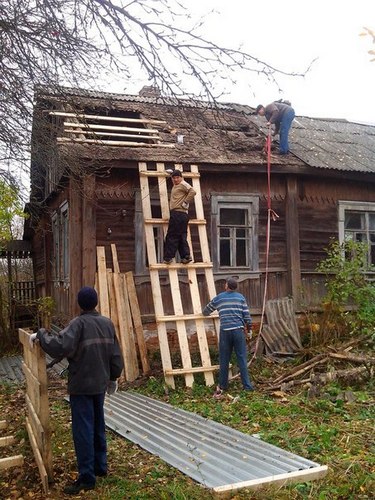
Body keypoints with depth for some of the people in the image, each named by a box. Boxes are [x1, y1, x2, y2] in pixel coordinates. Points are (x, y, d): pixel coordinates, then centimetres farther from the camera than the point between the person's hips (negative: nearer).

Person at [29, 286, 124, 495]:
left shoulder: (79, 323, -16)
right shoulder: (108, 323, 5)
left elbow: (60, 346, -31)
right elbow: (116, 355, 9)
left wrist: (40, 334, -16)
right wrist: (113, 377, 22)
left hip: (81, 386, -7)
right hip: (100, 384, 7)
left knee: (83, 430, -1)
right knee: (98, 426, 19)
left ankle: (87, 477, 5)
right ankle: (100, 466, 31)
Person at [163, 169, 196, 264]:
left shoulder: (183, 184, -6)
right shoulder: (175, 185, 21)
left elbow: (192, 192, -22)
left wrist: (185, 202, -19)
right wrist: (171, 172, 31)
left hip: (178, 213, -10)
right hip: (182, 215, 10)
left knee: (171, 236, -7)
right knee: (181, 237, 9)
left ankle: (168, 258, -5)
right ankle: (186, 256, 7)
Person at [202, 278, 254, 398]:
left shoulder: (218, 298, 8)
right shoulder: (240, 297, 7)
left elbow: (206, 311, 21)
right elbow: (247, 315, 3)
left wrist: (205, 313, 44)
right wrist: (249, 329, 15)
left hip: (225, 331, 0)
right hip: (238, 330, 0)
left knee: (224, 360, 9)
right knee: (242, 359, 5)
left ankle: (222, 385, 17)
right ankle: (247, 385, 6)